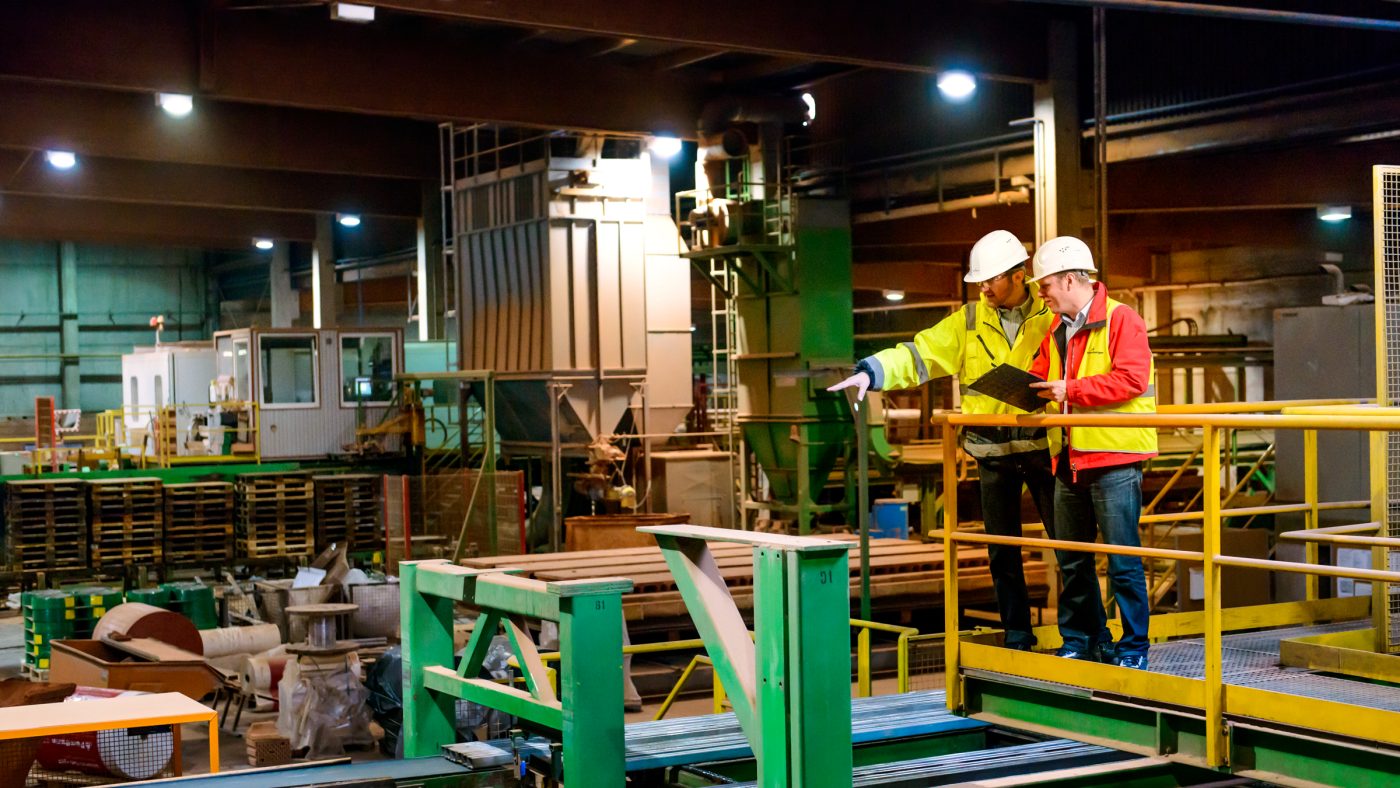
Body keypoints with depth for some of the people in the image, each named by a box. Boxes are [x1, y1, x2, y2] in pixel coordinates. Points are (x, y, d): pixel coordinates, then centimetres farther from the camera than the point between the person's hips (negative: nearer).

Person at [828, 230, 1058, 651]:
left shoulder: (1052, 315, -3)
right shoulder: (971, 321, 4)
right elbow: (919, 355, -2)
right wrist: (872, 371, -16)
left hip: (1043, 442, -3)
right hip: (992, 449, 3)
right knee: (1002, 548, 9)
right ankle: (1017, 635, 20)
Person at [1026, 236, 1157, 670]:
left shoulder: (1121, 320, -8)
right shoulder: (1056, 332, 17)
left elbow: (1131, 378, -19)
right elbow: (1040, 377, 20)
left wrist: (1070, 389, -18)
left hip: (1114, 459, -8)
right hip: (1069, 461, 8)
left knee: (1122, 560, -4)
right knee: (1071, 559, 13)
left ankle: (1134, 647, 4)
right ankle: (1079, 641, 23)